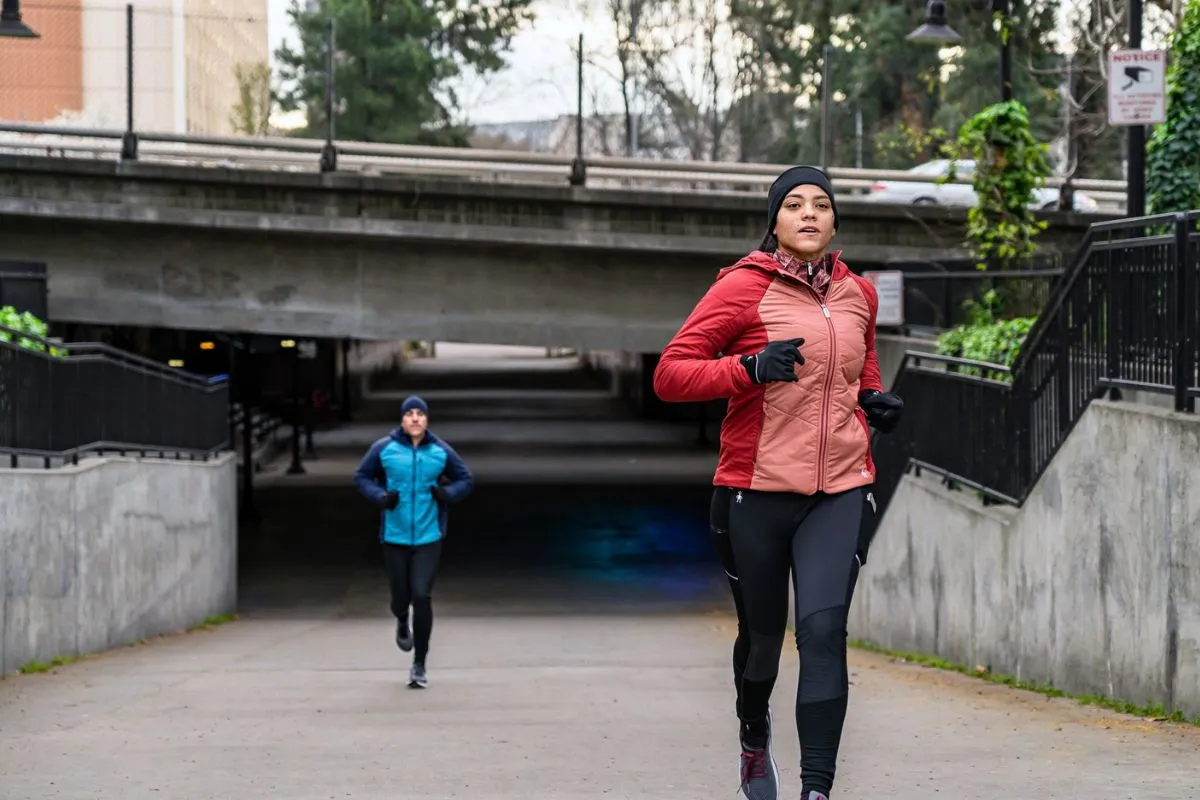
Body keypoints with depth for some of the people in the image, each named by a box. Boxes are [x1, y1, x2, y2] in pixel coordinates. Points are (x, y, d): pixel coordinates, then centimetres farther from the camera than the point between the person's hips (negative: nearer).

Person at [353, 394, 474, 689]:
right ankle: (402, 622, 47)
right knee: (400, 597, 7)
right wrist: (381, 497, -11)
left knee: (422, 597, -11)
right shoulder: (384, 449, -2)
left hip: (428, 538, -1)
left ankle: (420, 664, -1)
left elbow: (465, 480, 10)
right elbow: (362, 477, 8)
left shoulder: (441, 451, 0)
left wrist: (447, 493, -10)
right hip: (394, 537, 1)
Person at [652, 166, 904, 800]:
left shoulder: (857, 296, 11)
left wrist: (873, 400, 9)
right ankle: (754, 736, 45)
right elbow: (669, 374, -8)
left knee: (824, 630, -15)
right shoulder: (744, 287, -5)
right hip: (757, 491, -2)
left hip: (839, 491, 2)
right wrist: (751, 369, -22)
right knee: (762, 635, 13)